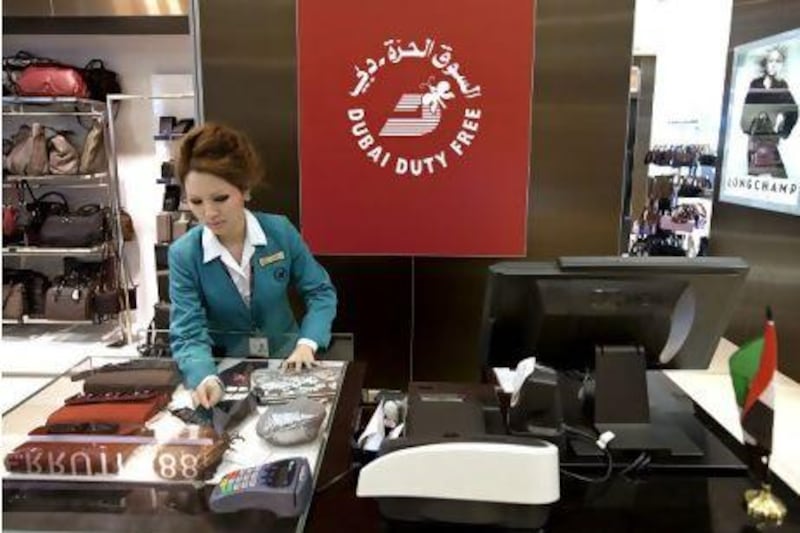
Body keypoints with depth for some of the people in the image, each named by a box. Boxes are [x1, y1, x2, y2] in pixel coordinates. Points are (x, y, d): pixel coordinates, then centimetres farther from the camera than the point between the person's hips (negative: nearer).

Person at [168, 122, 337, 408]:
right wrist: (205, 378, -37)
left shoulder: (280, 231, -11)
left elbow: (321, 292, -3)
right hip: (224, 365, 1)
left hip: (284, 358, 0)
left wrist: (307, 343, -19)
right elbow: (188, 334, -17)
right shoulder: (183, 254, -12)